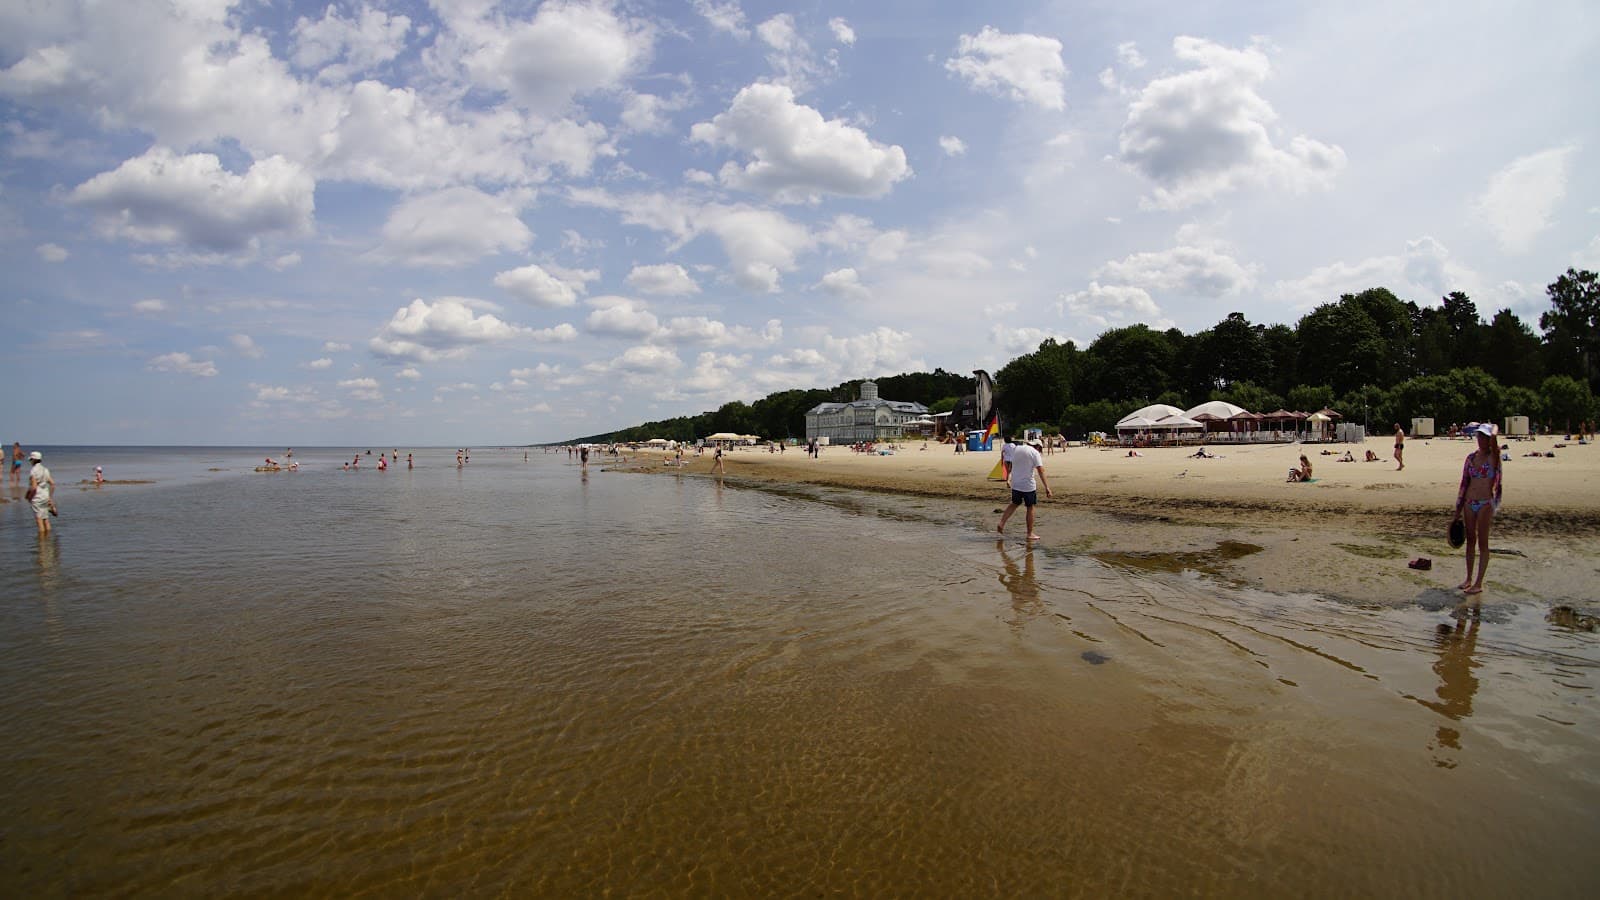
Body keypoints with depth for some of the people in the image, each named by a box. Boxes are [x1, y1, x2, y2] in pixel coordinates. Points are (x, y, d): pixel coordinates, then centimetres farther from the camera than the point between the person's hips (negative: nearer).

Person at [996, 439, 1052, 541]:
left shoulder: (1016, 449, 9)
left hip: (1015, 484, 5)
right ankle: (1030, 534, 11)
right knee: (1030, 508, 6)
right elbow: (1041, 471, -17)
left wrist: (1008, 479, 31)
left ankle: (1001, 524, 13)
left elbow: (1010, 465, 19)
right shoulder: (1035, 453, -9)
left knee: (1014, 503, 22)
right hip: (1028, 485, -5)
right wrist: (1047, 488, -19)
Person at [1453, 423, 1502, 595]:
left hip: (1486, 504, -5)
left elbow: (1494, 440, -29)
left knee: (1482, 542, 0)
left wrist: (1493, 429, -6)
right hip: (1469, 503, 5)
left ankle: (1479, 583, 6)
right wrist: (1458, 508, 12)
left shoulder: (1493, 456, -6)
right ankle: (1469, 578, 22)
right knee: (1470, 540, 12)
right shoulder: (1471, 457, 8)